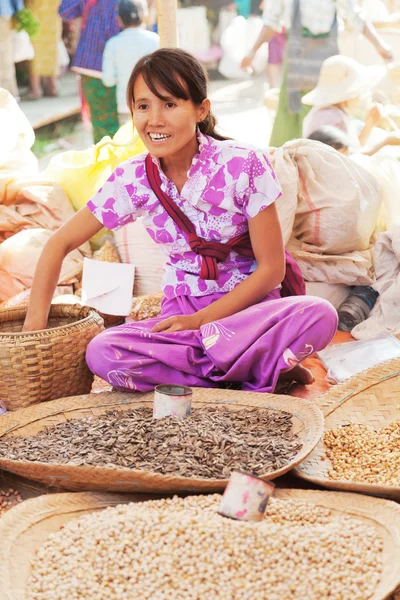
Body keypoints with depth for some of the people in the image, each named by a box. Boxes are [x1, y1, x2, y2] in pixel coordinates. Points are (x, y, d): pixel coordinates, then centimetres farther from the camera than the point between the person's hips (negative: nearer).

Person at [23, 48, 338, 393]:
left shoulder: (245, 166, -13)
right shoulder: (133, 179, -5)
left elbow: (272, 268, -10)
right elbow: (61, 243, 3)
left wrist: (200, 320, -15)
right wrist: (35, 325, -7)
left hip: (252, 305, -2)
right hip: (182, 310, 3)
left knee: (320, 315, -34)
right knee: (102, 353, -27)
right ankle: (259, 367, -17)